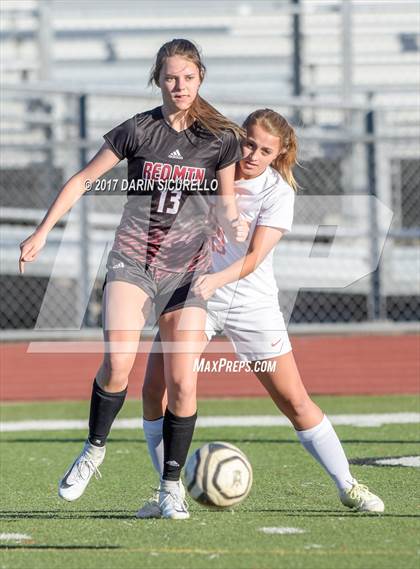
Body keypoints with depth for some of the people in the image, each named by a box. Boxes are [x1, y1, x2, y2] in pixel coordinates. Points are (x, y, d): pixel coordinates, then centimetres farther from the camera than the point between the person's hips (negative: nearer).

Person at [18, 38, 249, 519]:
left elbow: (226, 203, 11)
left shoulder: (220, 138, 1)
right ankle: (94, 449, 2)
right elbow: (83, 179, 5)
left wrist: (236, 227, -12)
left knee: (182, 384, -6)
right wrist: (43, 231, -1)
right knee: (118, 363, -22)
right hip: (132, 260, -1)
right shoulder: (137, 131, -2)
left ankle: (171, 484, 10)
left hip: (187, 270, 1)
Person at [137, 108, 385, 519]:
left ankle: (347, 487, 10)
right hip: (190, 289, 2)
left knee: (294, 400, -3)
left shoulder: (278, 192, -12)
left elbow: (255, 257, -23)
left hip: (251, 298, -2)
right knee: (154, 390, -12)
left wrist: (216, 279, -40)